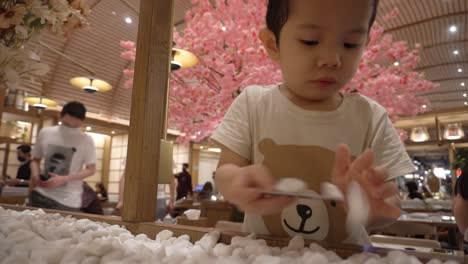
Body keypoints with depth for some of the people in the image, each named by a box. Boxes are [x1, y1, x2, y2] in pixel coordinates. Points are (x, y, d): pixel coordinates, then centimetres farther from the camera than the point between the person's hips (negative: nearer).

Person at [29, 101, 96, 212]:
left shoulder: (86, 140, -8)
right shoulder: (45, 133, 2)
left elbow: (91, 169, -6)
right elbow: (35, 159, 14)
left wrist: (63, 179, -16)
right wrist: (36, 175, -7)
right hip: (41, 194, 3)